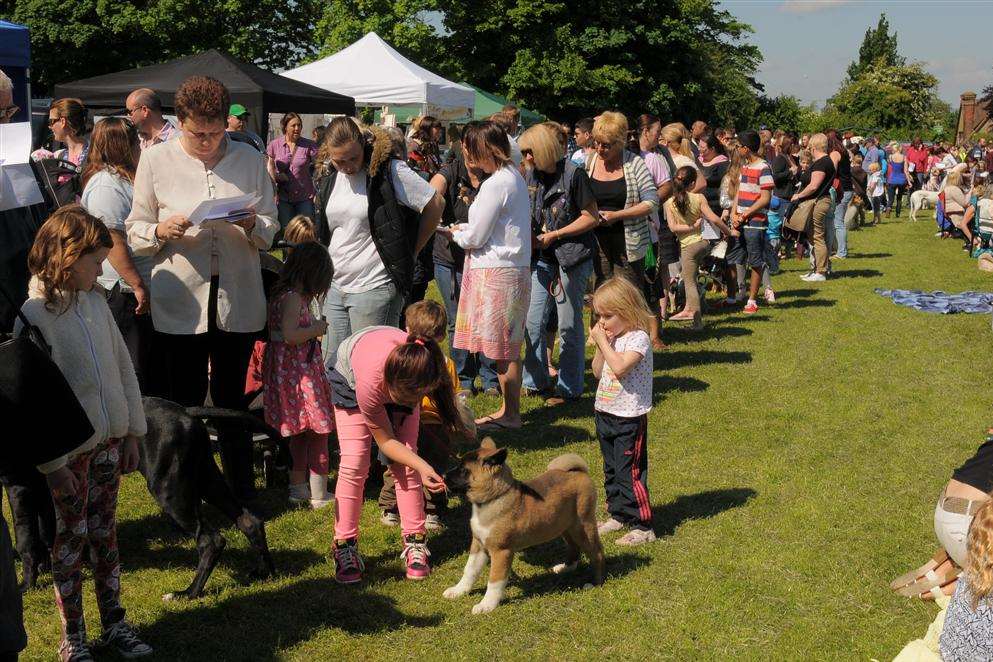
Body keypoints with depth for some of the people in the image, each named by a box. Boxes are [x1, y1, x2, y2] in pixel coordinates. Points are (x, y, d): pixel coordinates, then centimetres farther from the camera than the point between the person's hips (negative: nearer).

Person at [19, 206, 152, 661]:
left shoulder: (95, 301, 2)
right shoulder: (32, 315, -18)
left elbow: (123, 369, 10)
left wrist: (133, 432, 10)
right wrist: (52, 463, -16)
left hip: (108, 441, 6)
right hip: (68, 452, -6)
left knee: (105, 532, 15)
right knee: (70, 539, 6)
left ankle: (114, 624, 26)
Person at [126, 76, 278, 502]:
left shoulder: (249, 160, 5)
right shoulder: (155, 161, 0)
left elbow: (270, 231, 6)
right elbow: (135, 233, 2)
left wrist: (252, 224, -16)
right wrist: (162, 230, -18)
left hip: (237, 301, 1)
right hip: (179, 303, -1)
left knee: (232, 401, 13)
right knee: (183, 403, 6)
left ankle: (241, 493, 26)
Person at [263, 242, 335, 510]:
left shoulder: (283, 295, 10)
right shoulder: (293, 298, -18)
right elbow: (290, 335, -28)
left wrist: (314, 325, 10)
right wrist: (318, 329, -14)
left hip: (289, 370, 10)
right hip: (300, 371, -10)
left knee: (300, 431, 19)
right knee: (319, 430, -1)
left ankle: (298, 487, 28)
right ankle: (319, 494, 4)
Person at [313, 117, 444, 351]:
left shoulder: (389, 171, -12)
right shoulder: (329, 178, 9)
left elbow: (436, 204, -8)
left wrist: (408, 253, -4)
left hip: (375, 289, -7)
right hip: (335, 287, 7)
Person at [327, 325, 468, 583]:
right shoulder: (370, 383, -46)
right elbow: (385, 440, -29)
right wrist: (422, 466, -40)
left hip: (398, 379, 3)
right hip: (348, 375, -3)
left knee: (406, 461, -7)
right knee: (354, 463, -12)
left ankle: (415, 542, 1)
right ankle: (344, 548, -2)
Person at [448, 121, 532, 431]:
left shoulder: (495, 184, -18)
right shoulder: (515, 176, 11)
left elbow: (476, 238, -14)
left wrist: (454, 233, 5)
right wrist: (464, 229, 11)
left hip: (496, 272, -9)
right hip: (514, 268, 9)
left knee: (503, 349, -1)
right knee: (508, 347, 15)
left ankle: (511, 414, 8)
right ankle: (508, 409, 23)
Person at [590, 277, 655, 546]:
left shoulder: (638, 338, -16)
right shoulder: (611, 337, 8)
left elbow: (620, 367, -29)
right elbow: (598, 372, 11)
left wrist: (603, 342, -21)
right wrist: (600, 345, -2)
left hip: (629, 418, -9)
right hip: (605, 413, 9)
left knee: (629, 473, -7)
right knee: (611, 470, 17)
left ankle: (642, 526, 0)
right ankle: (618, 515, 29)